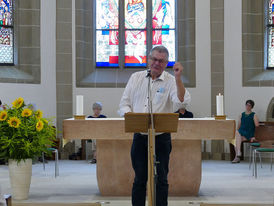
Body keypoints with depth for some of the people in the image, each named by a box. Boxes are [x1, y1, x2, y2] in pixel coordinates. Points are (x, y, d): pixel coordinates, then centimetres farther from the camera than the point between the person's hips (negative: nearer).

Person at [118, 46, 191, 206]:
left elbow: (182, 101, -18)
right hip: (139, 137, 3)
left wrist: (178, 78, -25)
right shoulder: (136, 77, 10)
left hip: (161, 138, -2)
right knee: (139, 179, 10)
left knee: (161, 179, 3)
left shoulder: (171, 81, -1)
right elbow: (124, 103, 11)